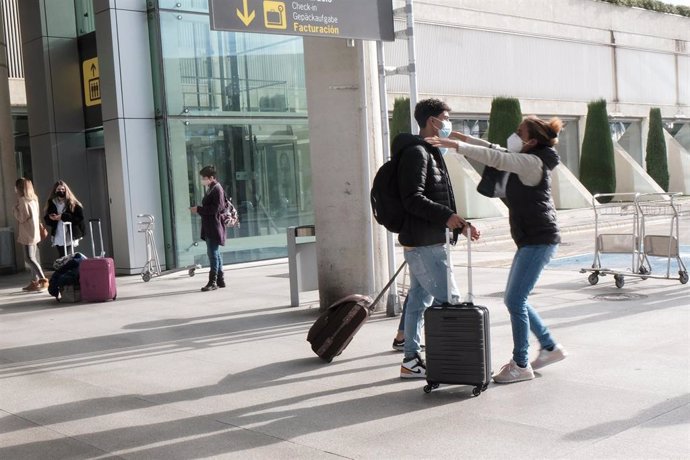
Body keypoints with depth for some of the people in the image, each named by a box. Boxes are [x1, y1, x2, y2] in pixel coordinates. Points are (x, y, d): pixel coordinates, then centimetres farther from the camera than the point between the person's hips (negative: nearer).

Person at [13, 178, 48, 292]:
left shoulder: (22, 200, -14)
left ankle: (43, 280, -16)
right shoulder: (33, 199, 12)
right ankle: (34, 282, 14)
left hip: (27, 234, -9)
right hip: (33, 232, 9)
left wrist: (15, 209, -5)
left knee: (29, 258, -9)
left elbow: (22, 218, -16)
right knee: (32, 258, 11)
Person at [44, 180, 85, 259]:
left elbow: (80, 217, -11)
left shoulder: (72, 203, -4)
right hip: (58, 237, 4)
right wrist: (51, 218, -14)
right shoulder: (51, 203, 7)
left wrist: (62, 217, -15)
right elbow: (46, 219, 11)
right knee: (61, 258, 7)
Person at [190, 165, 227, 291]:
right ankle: (220, 280, 21)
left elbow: (217, 208, -21)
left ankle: (213, 282, -6)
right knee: (215, 254, 14)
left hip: (214, 228, -10)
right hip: (209, 227, 10)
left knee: (213, 253, -8)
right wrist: (199, 210, 7)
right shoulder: (210, 189, 16)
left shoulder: (217, 189, -13)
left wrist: (199, 209, -18)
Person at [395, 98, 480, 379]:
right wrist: (446, 216, -22)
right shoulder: (416, 152, -12)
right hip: (423, 242, -10)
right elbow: (412, 199, -21)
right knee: (448, 299, -7)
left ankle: (411, 360, 18)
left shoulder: (429, 153, 20)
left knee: (418, 300, 12)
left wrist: (460, 224, 15)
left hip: (424, 241, 10)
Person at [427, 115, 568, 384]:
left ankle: (521, 365, 1)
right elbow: (494, 150, 19)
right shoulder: (525, 161, 13)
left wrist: (456, 145, -28)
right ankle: (550, 347, 25)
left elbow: (495, 158, -26)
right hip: (531, 240, 10)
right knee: (514, 300, 14)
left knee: (515, 301, -8)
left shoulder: (532, 162, -15)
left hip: (539, 241, -10)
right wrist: (459, 137, 11)